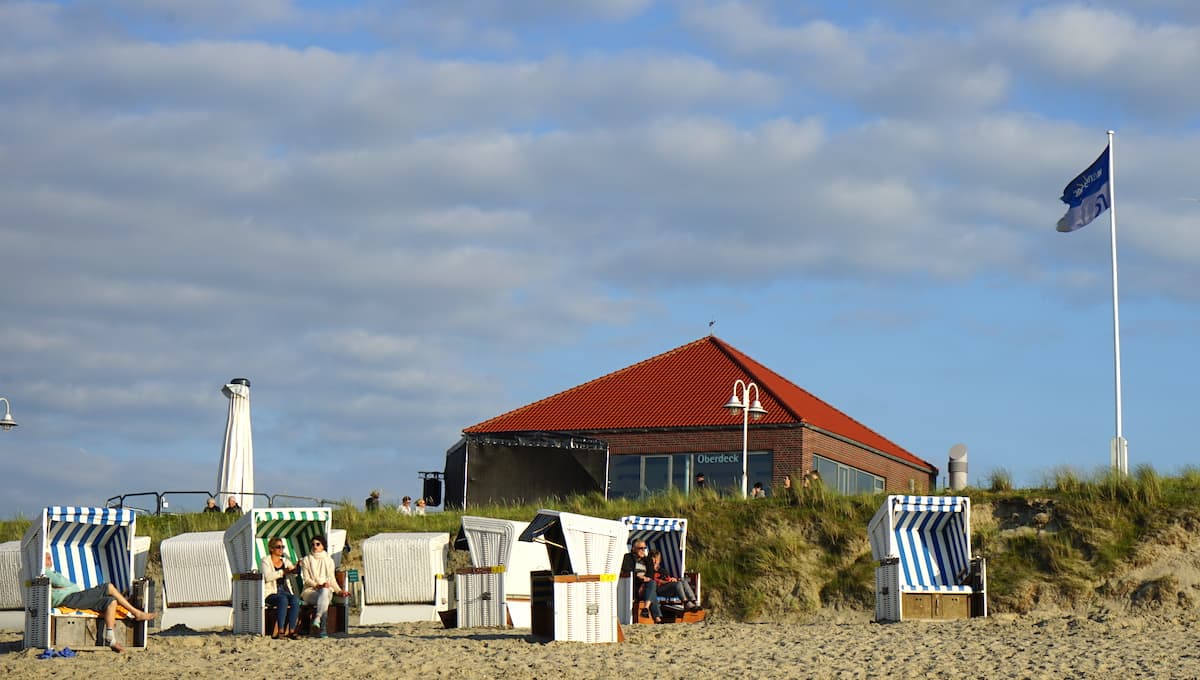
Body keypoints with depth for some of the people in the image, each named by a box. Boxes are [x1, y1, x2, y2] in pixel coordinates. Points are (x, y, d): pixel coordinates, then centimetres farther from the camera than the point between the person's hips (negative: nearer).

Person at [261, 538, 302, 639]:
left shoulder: (285, 561, 19)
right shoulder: (266, 561, 3)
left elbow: (294, 571, 5)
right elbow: (267, 577, -15)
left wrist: (298, 567, -18)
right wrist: (283, 572, -21)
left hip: (285, 592, 4)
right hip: (271, 593, -4)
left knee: (295, 600, -28)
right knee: (283, 600, -35)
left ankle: (290, 631, -29)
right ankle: (280, 630, -36)